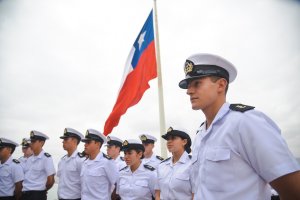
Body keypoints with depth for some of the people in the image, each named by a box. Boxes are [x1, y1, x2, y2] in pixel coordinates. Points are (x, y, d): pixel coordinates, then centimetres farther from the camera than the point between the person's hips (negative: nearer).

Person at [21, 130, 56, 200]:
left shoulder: (46, 158, -12)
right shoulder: (29, 159, 10)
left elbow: (51, 180, -12)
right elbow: (26, 177, 19)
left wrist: (41, 191, 2)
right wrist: (24, 191, 9)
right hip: (24, 194, 7)